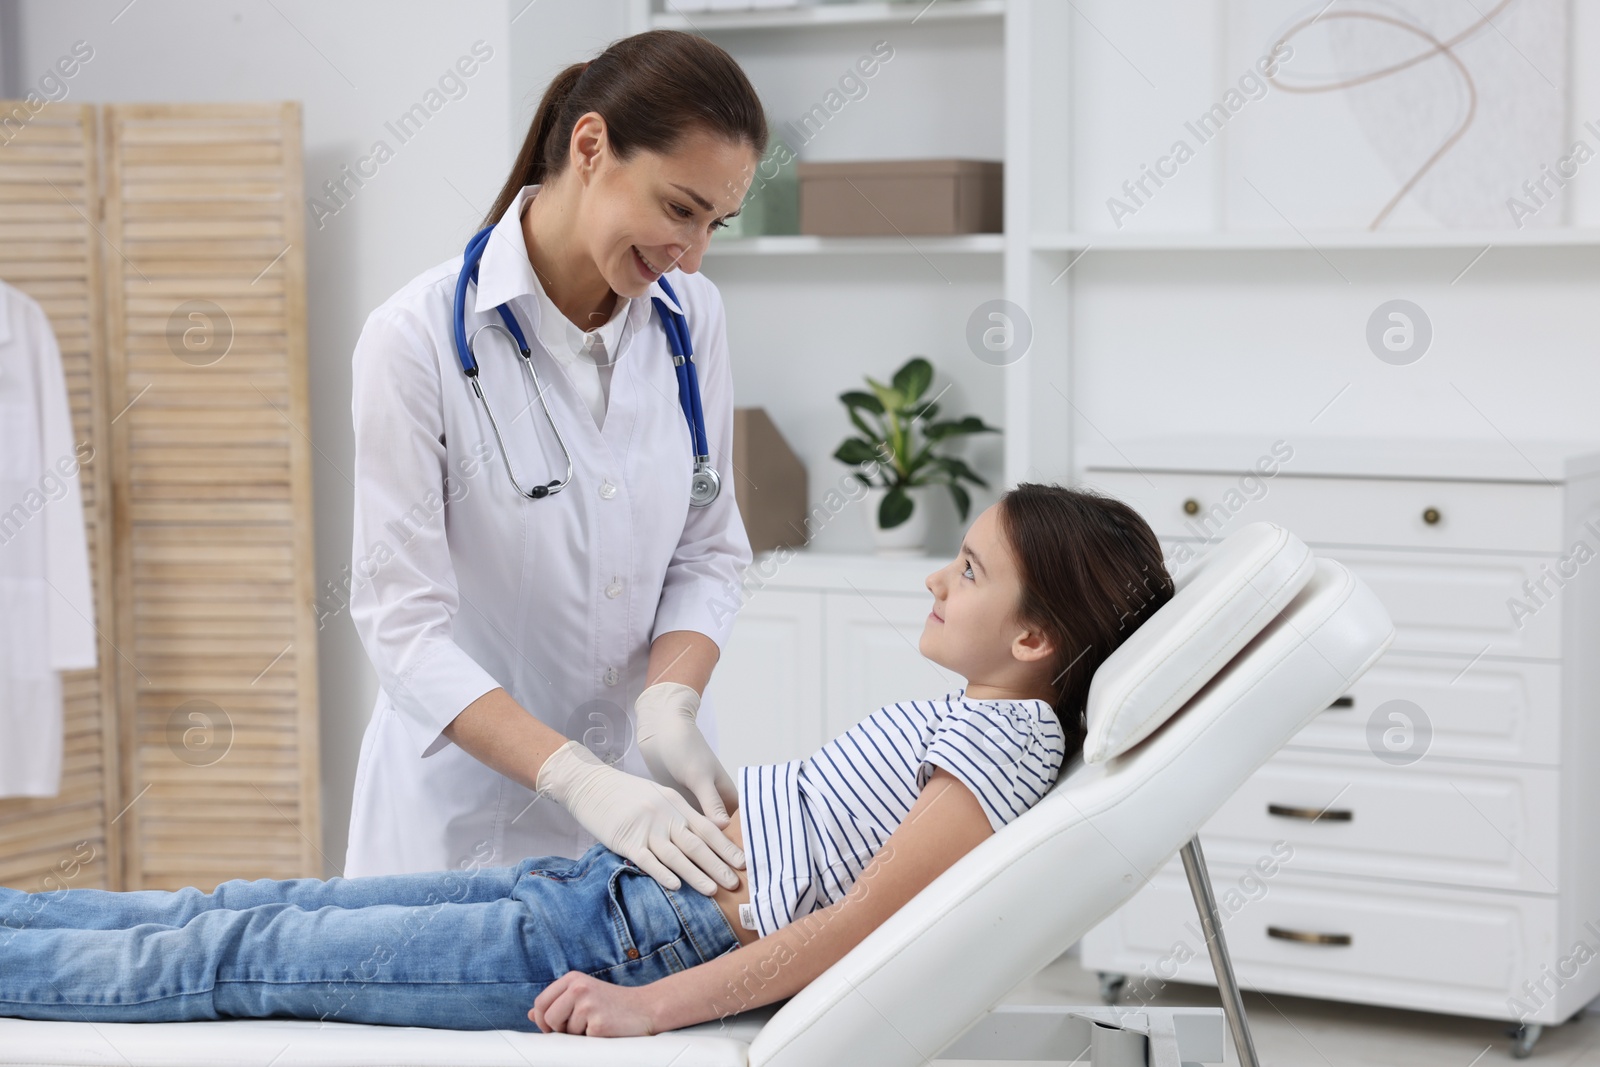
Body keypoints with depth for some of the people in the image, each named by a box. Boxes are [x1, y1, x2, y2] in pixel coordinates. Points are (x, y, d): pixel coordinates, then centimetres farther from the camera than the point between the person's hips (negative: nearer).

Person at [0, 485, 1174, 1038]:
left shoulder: (1003, 742, -16)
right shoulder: (970, 716, 12)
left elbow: (857, 923, -21)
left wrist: (646, 1007, -20)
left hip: (650, 943, -9)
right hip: (616, 879, 9)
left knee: (242, 955, -4)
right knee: (267, 906, 10)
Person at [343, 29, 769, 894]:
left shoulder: (690, 316, -2)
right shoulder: (420, 336, -17)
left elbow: (708, 554, 3)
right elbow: (404, 624, -20)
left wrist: (669, 706, -16)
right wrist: (582, 782, -30)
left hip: (646, 774, 4)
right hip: (472, 797, -4)